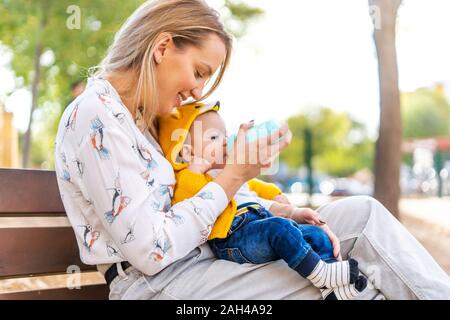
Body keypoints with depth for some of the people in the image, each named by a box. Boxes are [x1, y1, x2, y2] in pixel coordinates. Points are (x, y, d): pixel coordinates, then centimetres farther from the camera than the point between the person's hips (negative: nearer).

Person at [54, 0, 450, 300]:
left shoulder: (144, 115, 13)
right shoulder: (95, 115, -16)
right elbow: (151, 251, -20)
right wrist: (235, 175, -14)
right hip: (155, 284, -9)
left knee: (363, 213, -1)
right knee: (358, 281, -15)